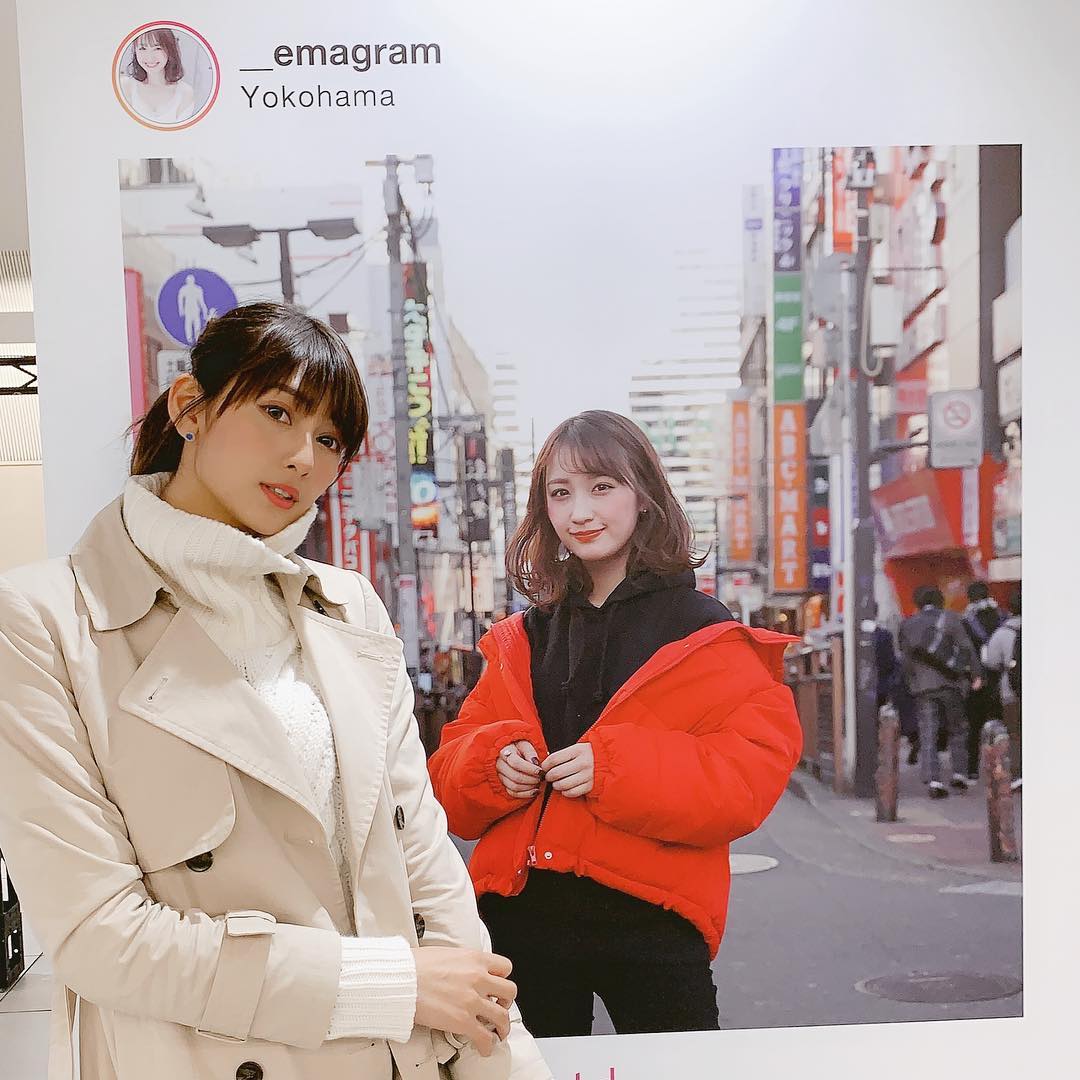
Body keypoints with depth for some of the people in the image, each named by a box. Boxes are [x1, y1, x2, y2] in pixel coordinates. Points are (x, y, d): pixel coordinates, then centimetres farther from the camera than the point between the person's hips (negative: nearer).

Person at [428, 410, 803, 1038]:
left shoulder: (702, 633, -3)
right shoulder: (522, 641, 10)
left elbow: (756, 771, -14)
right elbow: (454, 786, 12)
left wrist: (615, 767, -23)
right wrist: (493, 762, -11)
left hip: (650, 920, -4)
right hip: (519, 913, 4)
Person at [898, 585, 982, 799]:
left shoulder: (907, 625, 9)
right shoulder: (950, 618, 2)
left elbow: (906, 659, 11)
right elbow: (966, 648, -3)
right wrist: (975, 674, 1)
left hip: (922, 687, 1)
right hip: (949, 684, -1)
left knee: (928, 735, 0)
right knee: (957, 729, 14)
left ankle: (933, 780, -8)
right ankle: (959, 773, 11)